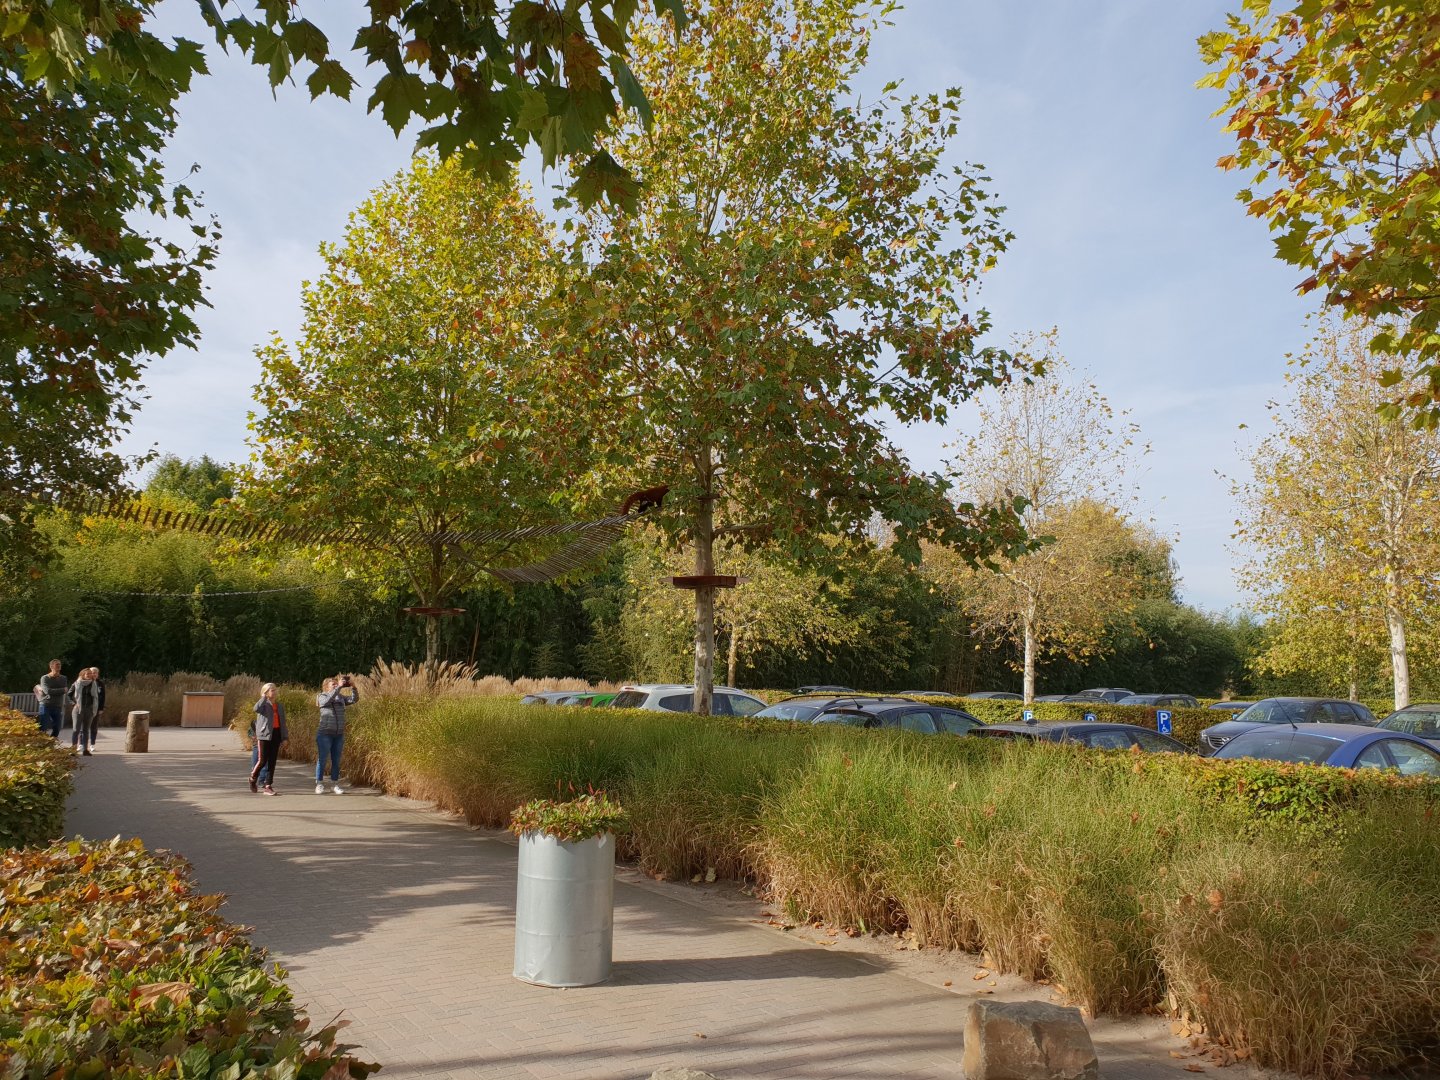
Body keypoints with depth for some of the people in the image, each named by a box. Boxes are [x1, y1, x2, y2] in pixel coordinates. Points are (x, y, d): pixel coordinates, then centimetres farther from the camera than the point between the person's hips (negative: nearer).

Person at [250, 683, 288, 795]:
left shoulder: (279, 705, 15)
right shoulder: (264, 704, 0)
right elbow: (256, 708, -26)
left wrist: (285, 737, 12)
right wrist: (264, 697, -14)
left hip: (276, 734, 5)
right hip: (264, 735, -5)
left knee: (272, 761, 3)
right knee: (262, 760, -7)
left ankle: (268, 786, 6)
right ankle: (253, 778, 20)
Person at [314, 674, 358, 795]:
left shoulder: (341, 697, 11)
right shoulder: (322, 697, -1)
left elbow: (354, 699, 3)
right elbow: (329, 699, -23)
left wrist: (353, 688, -13)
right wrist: (339, 687, -28)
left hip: (339, 735, 4)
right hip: (325, 734, -4)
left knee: (336, 761, 8)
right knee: (322, 759, -1)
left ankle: (335, 784, 14)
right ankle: (319, 785, 6)